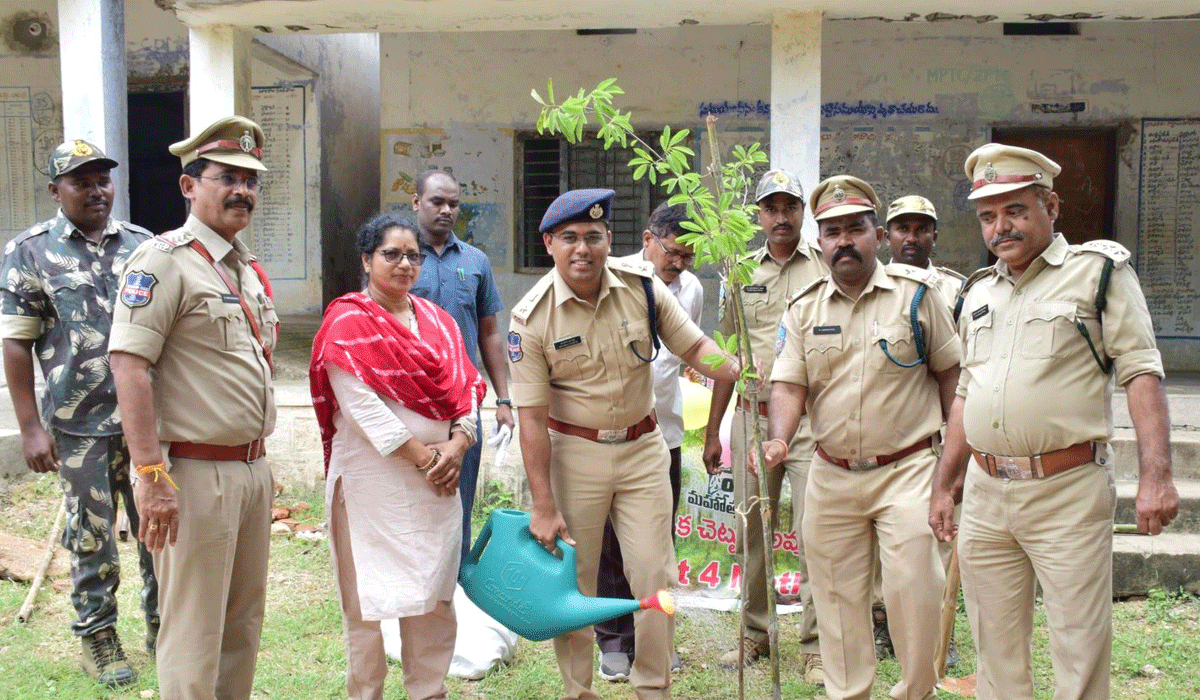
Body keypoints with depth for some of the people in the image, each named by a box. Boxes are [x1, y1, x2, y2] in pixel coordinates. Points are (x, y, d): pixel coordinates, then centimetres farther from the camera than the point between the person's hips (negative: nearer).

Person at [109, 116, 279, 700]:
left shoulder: (246, 267, 15)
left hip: (252, 470, 8)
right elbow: (128, 365, -20)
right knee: (194, 635, 1)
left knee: (244, 622, 17)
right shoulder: (163, 259, -11)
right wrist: (152, 476, -24)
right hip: (195, 473, -8)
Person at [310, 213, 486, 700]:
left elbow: (465, 386, 8)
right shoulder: (348, 322, -5)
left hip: (437, 478, 5)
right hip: (372, 478, -5)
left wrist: (456, 445, -9)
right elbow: (362, 405, -13)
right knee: (369, 593, 3)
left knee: (434, 592, 10)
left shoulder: (436, 320, 13)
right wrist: (422, 456, -14)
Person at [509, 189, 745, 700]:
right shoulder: (532, 316, -13)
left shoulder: (643, 287, -7)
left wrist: (736, 369, -22)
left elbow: (694, 346, 2)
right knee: (573, 582, 8)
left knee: (655, 575, 4)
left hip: (644, 447, 2)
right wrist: (543, 506, -12)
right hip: (574, 453, -2)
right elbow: (532, 416, -12)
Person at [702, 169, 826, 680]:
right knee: (752, 530, 10)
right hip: (751, 417, 3)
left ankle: (816, 644, 8)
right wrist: (713, 431, 12)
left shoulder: (827, 268, 3)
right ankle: (756, 632, 26)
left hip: (811, 420, -3)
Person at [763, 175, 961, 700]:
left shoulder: (916, 293, -2)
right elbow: (789, 383, 0)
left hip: (906, 472, -3)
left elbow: (951, 372, 2)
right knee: (837, 596, 11)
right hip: (830, 478, 4)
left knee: (912, 590, -5)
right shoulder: (804, 308, 5)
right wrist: (779, 440, -19)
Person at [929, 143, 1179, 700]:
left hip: (1069, 492, -5)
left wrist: (1154, 474, -17)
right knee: (996, 648, 12)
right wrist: (944, 485, 19)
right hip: (985, 494, 5)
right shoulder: (979, 291, 15)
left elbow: (1141, 372, -7)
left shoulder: (1099, 269, -1)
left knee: (1079, 650, 0)